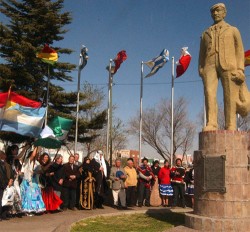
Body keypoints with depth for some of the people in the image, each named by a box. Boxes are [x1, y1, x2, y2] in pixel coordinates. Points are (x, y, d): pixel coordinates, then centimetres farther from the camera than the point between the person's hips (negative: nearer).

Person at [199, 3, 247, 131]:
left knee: (230, 97, -9)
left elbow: (239, 50, 9)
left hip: (228, 64, -1)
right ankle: (211, 124, -24)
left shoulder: (233, 30, 20)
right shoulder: (205, 33, 26)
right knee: (209, 93, -19)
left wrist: (240, 70, -5)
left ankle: (230, 127, -10)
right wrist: (200, 69, 3)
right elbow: (202, 53, 20)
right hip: (210, 65, 1)